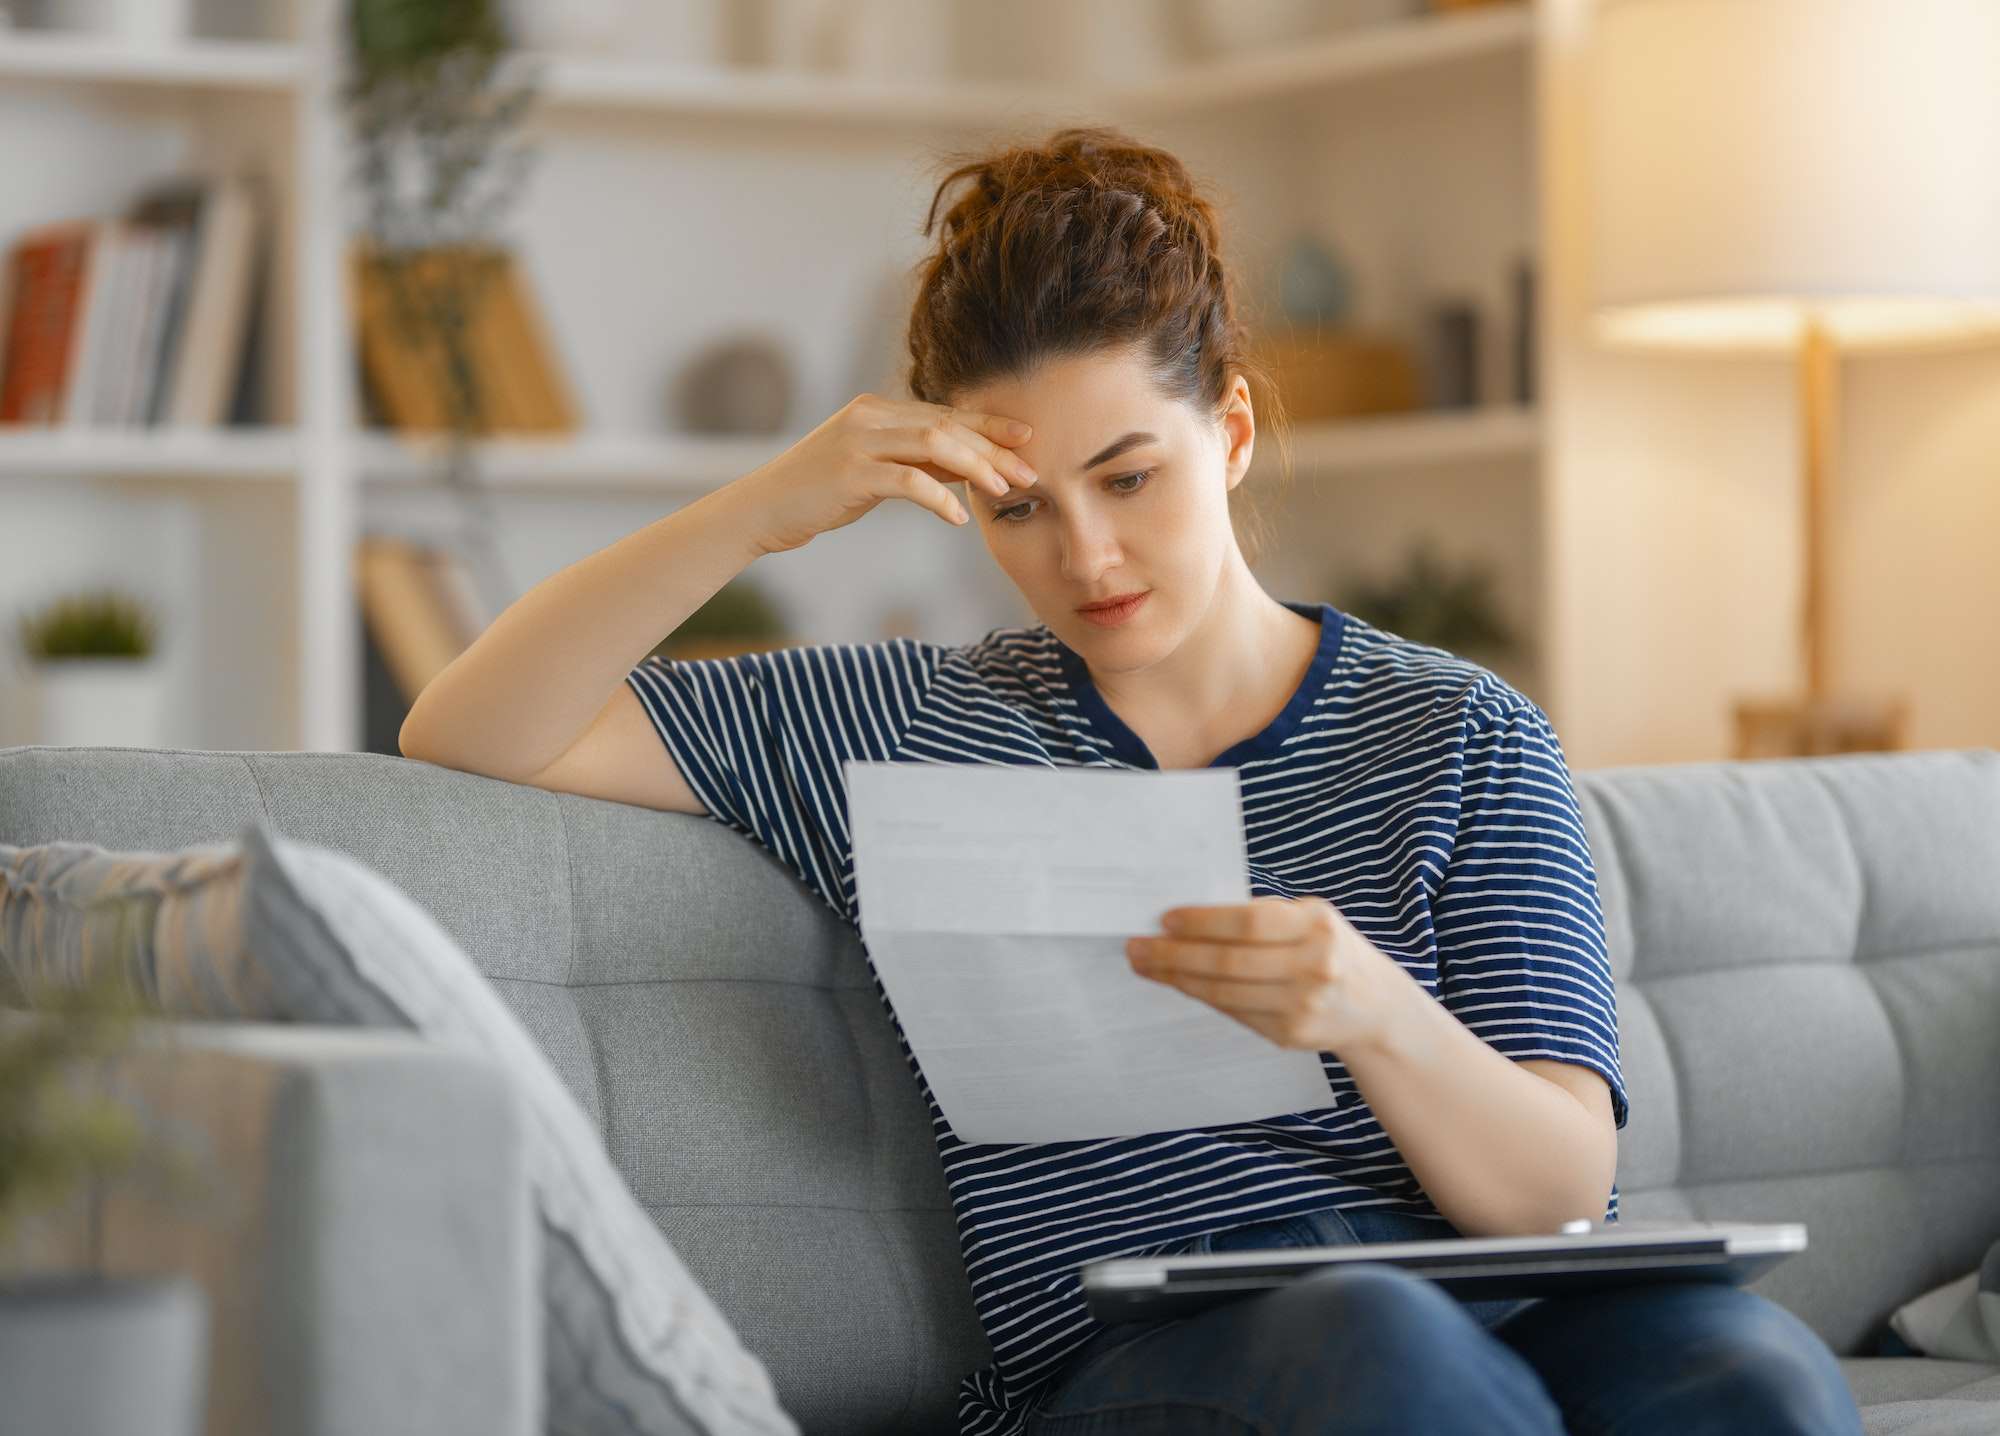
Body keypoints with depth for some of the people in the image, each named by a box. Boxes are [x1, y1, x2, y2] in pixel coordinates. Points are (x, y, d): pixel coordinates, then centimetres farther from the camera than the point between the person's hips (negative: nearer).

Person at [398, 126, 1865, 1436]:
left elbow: (1560, 1192, 1)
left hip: (1510, 1308, 1)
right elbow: (467, 736, 10)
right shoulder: (894, 728, 15)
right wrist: (757, 512, -3)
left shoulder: (1463, 741, 12)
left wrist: (1374, 1013, -22)